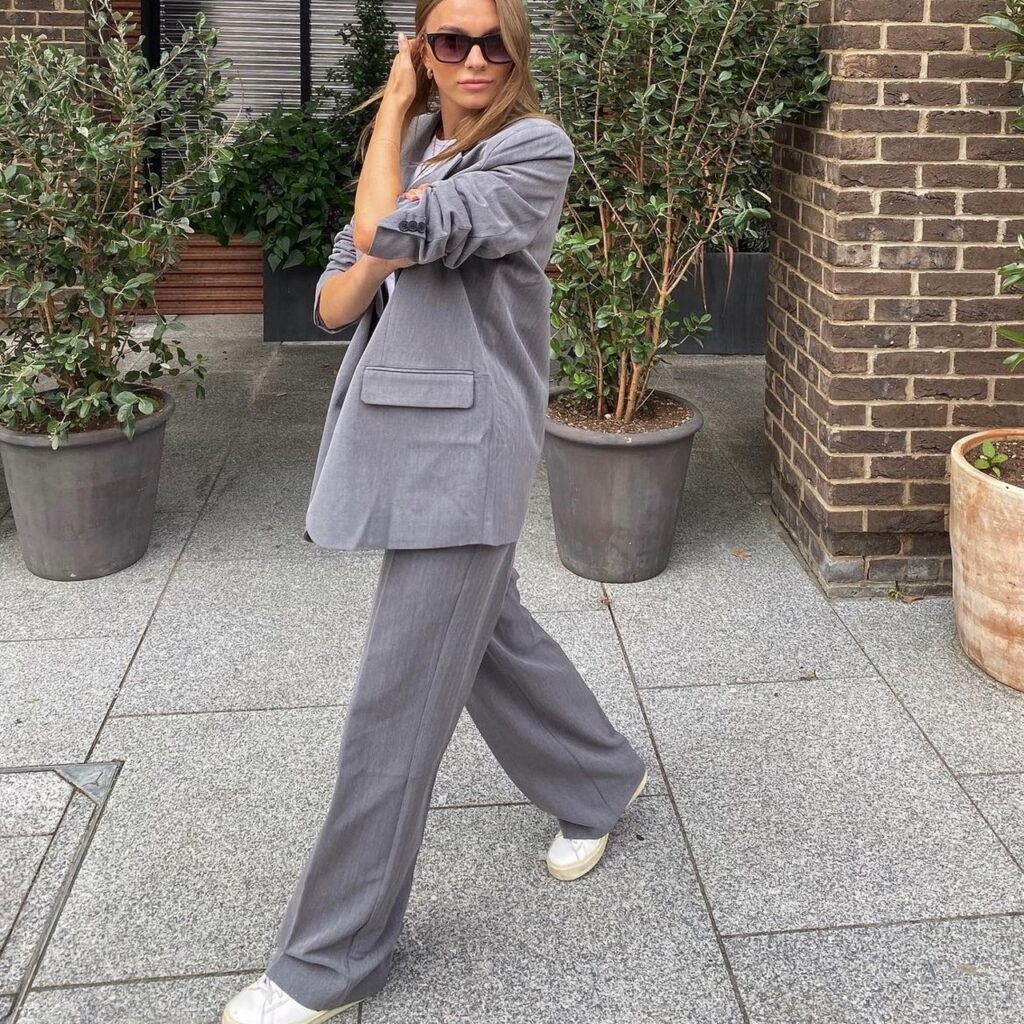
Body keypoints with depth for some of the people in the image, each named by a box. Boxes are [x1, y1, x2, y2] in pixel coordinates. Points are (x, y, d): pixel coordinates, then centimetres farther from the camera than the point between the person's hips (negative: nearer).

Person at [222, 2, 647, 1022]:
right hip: (392, 427, 8)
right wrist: (385, 257, -14)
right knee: (488, 631, 20)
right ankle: (601, 778, 45)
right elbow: (333, 302, 7)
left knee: (398, 698, -4)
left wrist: (395, 148, -4)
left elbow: (384, 230, -20)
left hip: (467, 443, -8)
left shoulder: (535, 147, -8)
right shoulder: (408, 148, 13)